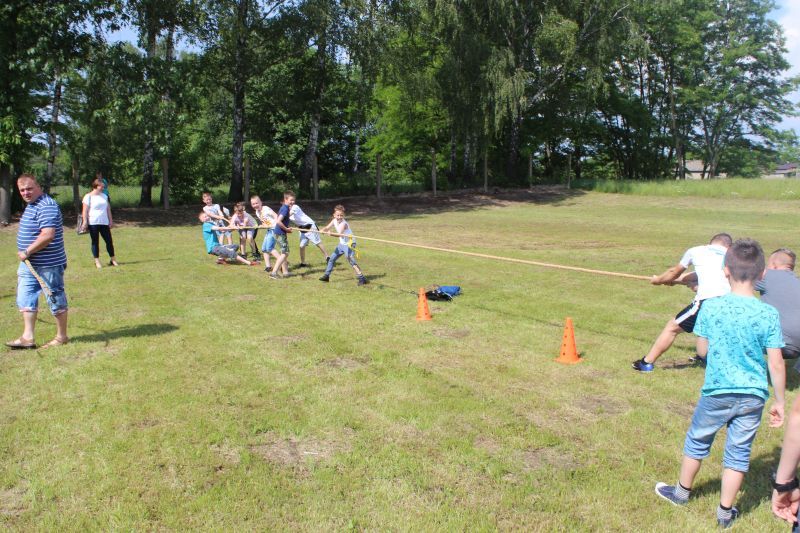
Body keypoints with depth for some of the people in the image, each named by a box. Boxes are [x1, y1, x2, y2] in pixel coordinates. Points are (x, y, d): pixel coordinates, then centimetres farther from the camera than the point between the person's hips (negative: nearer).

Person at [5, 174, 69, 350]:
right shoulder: (31, 205, 13)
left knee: (56, 299, 3)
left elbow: (47, 235, -29)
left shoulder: (47, 206, -20)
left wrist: (27, 252, -21)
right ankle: (28, 337, 14)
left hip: (48, 265, -10)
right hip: (29, 264, 10)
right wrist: (26, 255, 17)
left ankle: (61, 336, 14)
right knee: (25, 298, 9)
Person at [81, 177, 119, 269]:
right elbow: (85, 211, -8)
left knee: (109, 241, 4)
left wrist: (110, 221, 15)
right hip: (93, 223, -5)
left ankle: (113, 260, 13)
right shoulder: (88, 197, -4)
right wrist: (85, 222, -15)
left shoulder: (104, 196, 13)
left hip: (104, 222, 5)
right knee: (95, 242, 2)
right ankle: (97, 261, 8)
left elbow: (108, 209, 17)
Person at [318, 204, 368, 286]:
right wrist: (323, 230, -26)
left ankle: (362, 278, -24)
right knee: (332, 259, 16)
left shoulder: (343, 223, -25)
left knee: (351, 260, -23)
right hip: (342, 243, 9)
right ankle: (326, 275, 32)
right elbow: (327, 228, -4)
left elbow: (340, 234, -39)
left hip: (349, 243, -9)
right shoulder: (334, 221, -2)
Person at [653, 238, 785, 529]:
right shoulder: (769, 314, -11)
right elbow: (777, 365, -8)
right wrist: (779, 401, 3)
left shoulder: (711, 307, -12)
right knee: (738, 451, 13)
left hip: (717, 391, 0)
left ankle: (682, 491, 38)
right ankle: (725, 511, 25)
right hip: (753, 395, 1)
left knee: (697, 441, 19)